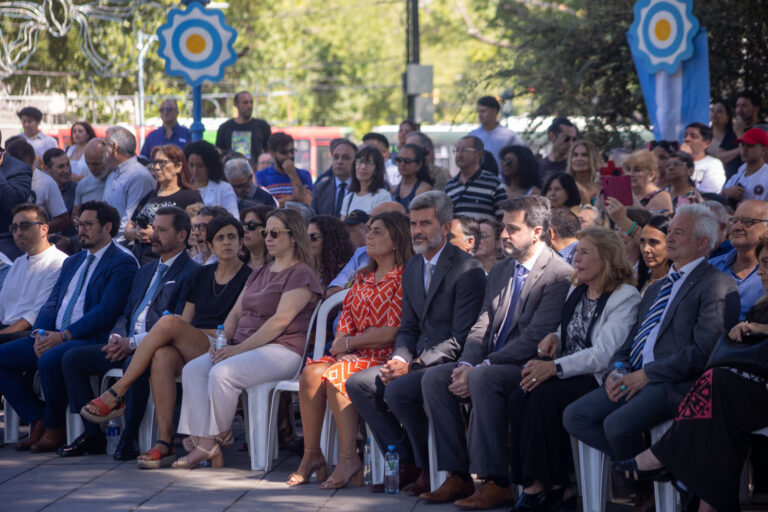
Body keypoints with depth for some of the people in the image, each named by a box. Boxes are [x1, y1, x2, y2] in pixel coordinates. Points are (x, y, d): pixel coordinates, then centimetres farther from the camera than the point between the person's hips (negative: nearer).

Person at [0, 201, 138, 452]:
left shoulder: (122, 263, -3)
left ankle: (55, 428, -15)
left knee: (50, 359, -37)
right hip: (52, 337, 8)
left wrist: (63, 336, -19)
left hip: (91, 340, -8)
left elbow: (105, 312, -14)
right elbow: (52, 304, 18)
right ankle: (38, 421, -2)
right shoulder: (72, 262, 25)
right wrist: (40, 333, -4)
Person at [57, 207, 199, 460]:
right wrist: (117, 337, -1)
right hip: (126, 345, 9)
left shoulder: (191, 273, -4)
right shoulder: (145, 271, 25)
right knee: (72, 358, -5)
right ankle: (92, 434, -5)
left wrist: (133, 343, -19)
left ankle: (129, 437, -26)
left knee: (134, 364, -40)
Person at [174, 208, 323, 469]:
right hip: (244, 347, 8)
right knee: (192, 369, -17)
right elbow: (236, 313, 21)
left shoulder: (301, 275, -5)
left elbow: (280, 321, -15)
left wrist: (240, 348, -18)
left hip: (282, 350, -8)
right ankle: (203, 444, -26)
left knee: (222, 373, -32)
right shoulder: (259, 274, 24)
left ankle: (214, 441, -15)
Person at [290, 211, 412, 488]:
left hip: (384, 356, -7)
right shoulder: (363, 278, 20)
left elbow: (393, 331, -14)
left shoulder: (403, 279, -7)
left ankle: (349, 460, -28)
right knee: (311, 373, -20)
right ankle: (311, 455, -18)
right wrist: (340, 344, -5)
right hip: (353, 353, 7)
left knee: (335, 377, -31)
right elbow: (346, 318, 17)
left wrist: (348, 343, -8)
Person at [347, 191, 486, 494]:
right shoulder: (413, 268, 14)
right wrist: (400, 359, -4)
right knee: (358, 384, -6)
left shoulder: (467, 271, -14)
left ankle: (431, 469, -12)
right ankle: (406, 462, -3)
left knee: (398, 391, -30)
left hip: (451, 364, -9)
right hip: (418, 360, 9)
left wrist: (413, 366, -22)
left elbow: (461, 340, -18)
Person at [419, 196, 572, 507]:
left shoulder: (559, 275, -11)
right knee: (433, 378, -11)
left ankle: (496, 482, -29)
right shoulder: (500, 271, 18)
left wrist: (479, 369, -21)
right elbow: (482, 326, 14)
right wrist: (467, 364, -8)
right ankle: (458, 477, -11)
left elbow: (535, 338, -18)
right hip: (490, 363, 8)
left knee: (485, 380, -35)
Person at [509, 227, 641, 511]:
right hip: (569, 375, 7)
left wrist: (555, 368, -28)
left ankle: (537, 487, -24)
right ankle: (553, 486, -21)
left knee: (545, 396, -32)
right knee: (520, 398, -22)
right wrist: (554, 337, 5)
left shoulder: (626, 297, -8)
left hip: (598, 380, -7)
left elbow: (605, 353, -19)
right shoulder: (576, 290, 18)